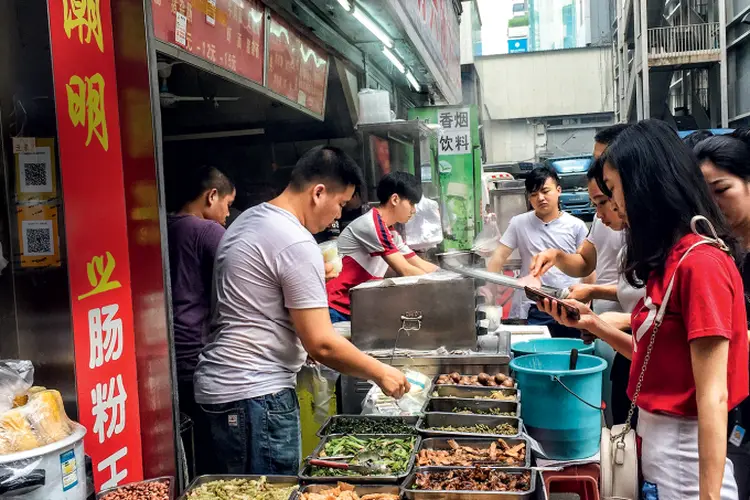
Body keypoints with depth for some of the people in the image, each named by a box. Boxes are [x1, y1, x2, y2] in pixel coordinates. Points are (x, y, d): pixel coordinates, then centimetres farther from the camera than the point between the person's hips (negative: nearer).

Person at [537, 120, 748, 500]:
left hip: (684, 450, -9)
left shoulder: (700, 261, -21)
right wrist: (594, 325, 2)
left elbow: (713, 396, -22)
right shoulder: (672, 256, 6)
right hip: (654, 438, 9)